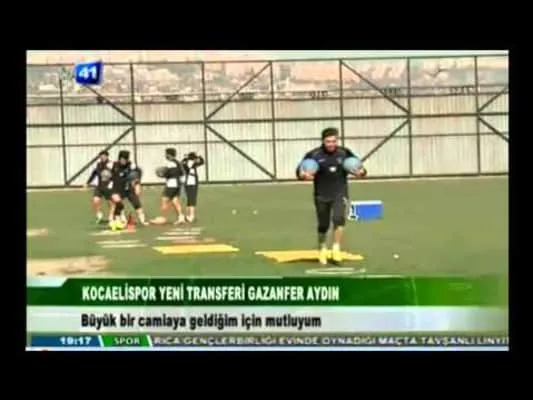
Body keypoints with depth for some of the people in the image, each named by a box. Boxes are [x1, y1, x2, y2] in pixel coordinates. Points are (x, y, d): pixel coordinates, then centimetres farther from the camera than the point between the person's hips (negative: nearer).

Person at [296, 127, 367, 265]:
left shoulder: (345, 153, -3)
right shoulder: (314, 155, -8)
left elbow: (359, 168, 6)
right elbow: (299, 170, -3)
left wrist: (361, 172, -18)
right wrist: (303, 175, -26)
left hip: (340, 194, 0)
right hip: (322, 196, 0)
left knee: (339, 218, -24)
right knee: (323, 225, 10)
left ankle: (336, 247, -7)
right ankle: (322, 249, 35)